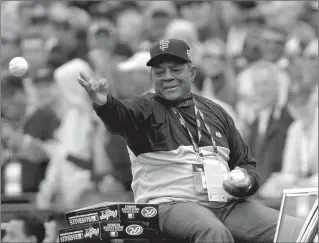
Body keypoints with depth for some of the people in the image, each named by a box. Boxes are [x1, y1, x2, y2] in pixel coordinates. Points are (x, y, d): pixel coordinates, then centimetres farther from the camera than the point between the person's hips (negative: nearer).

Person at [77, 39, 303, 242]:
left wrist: (245, 181, 1)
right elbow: (120, 115, -18)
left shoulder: (215, 112, 21)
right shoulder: (147, 109, 6)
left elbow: (246, 163, 25)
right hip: (171, 205, -5)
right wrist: (103, 102, -41)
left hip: (228, 204, 5)